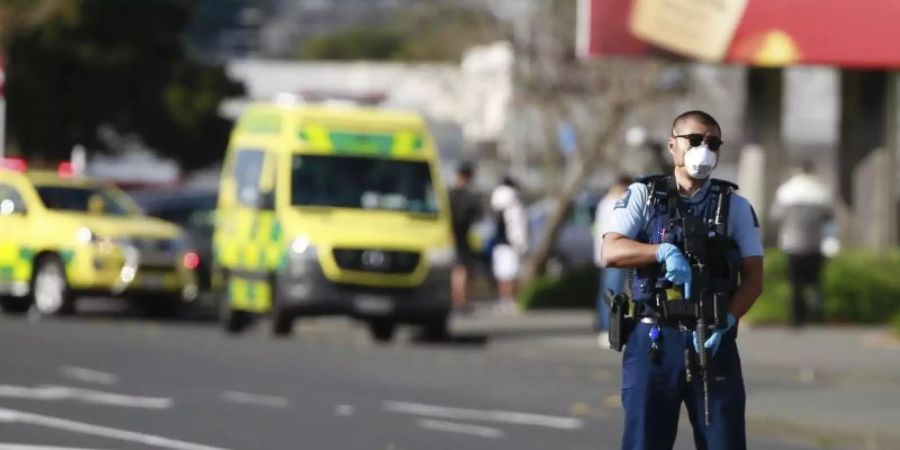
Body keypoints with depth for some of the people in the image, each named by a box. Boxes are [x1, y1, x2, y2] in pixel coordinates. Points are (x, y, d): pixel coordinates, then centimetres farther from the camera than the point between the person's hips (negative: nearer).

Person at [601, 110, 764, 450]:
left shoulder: (735, 206, 10)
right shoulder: (643, 196, 7)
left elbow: (753, 278, 4)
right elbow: (610, 252, -6)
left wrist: (726, 321, -13)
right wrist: (663, 251, -23)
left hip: (714, 343, 1)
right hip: (653, 341, -1)